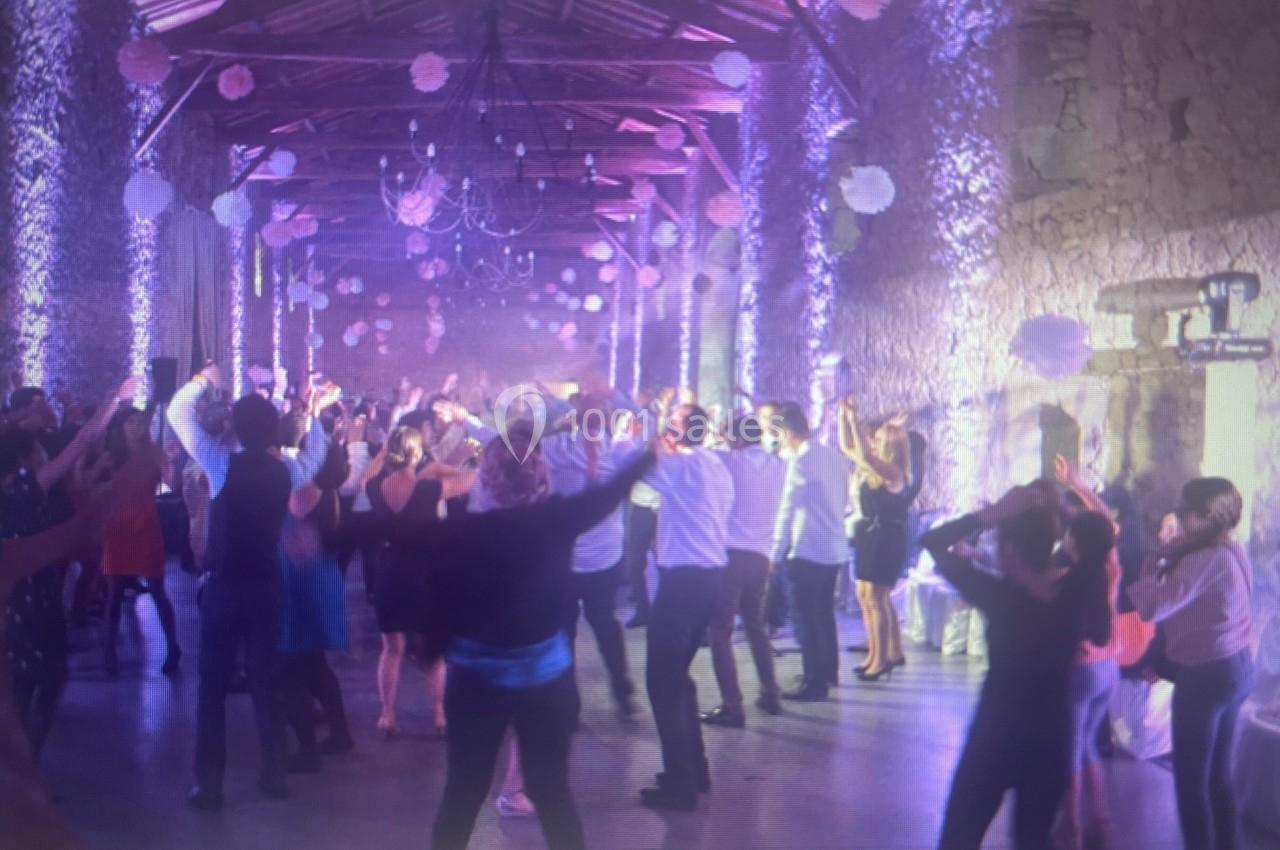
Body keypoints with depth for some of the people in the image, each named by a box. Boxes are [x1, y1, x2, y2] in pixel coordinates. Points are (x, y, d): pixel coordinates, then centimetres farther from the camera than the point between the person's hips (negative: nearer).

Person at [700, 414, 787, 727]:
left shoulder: (731, 461, -4)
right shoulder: (779, 466, 11)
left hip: (731, 555, -6)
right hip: (760, 557, 6)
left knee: (720, 631, -2)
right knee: (756, 626, 21)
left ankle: (732, 706, -7)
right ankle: (770, 695, 26)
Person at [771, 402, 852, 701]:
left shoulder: (801, 460, -14)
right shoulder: (835, 456, 9)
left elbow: (788, 510, -13)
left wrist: (777, 552, -8)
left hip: (808, 550, -8)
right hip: (835, 548, 8)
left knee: (806, 617, -2)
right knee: (824, 613, 20)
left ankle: (815, 683, 0)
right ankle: (829, 671, 31)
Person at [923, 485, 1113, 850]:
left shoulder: (999, 595, -21)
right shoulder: (1076, 591, -10)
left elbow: (933, 541, -16)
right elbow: (1101, 535, 7)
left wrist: (992, 514, -18)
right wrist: (1054, 511, -1)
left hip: (996, 736, -4)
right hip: (1053, 738, 4)